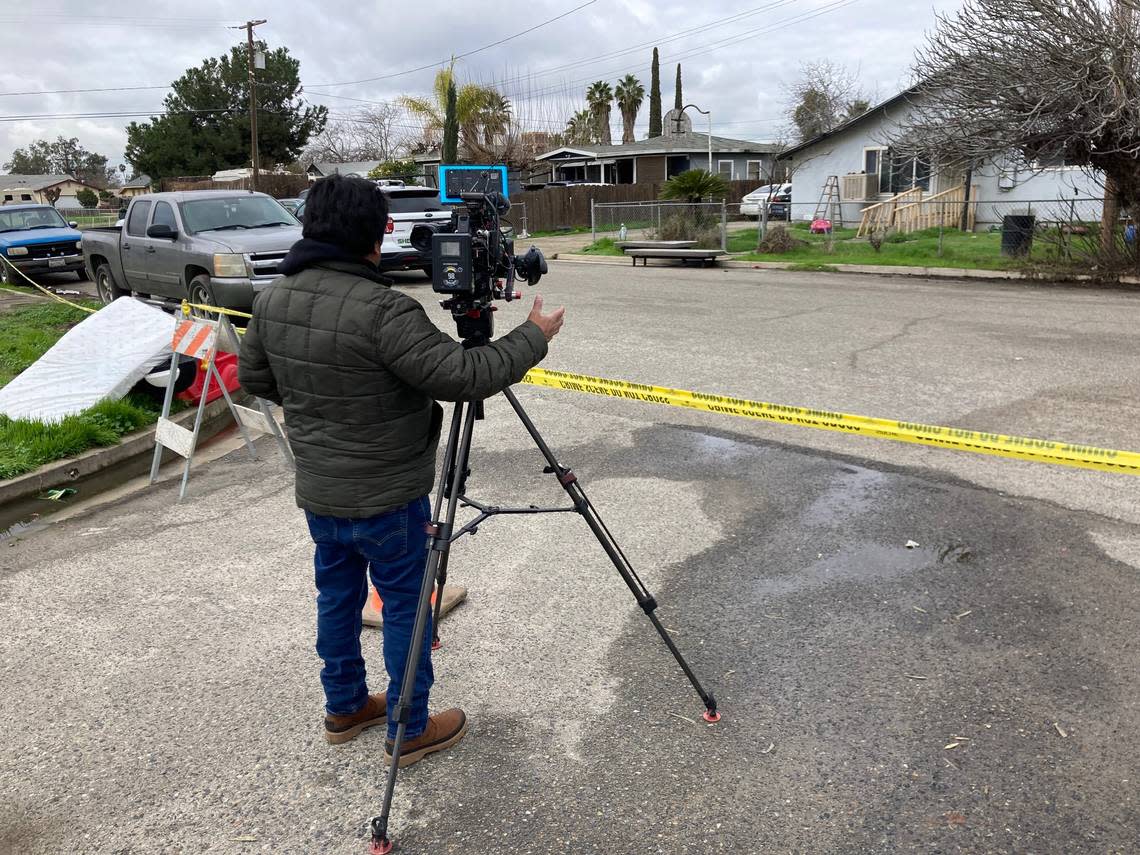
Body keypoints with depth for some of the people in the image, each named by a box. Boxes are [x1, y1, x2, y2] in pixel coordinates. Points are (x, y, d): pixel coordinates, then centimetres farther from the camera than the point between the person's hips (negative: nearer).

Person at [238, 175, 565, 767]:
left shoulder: (272, 299, -2)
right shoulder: (380, 310, -27)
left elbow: (252, 376, 11)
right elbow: (463, 376, -28)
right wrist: (533, 336, -15)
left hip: (317, 490, 7)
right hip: (386, 497, -7)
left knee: (337, 595, 21)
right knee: (405, 605, 9)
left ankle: (345, 707, 39)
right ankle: (409, 730, 24)